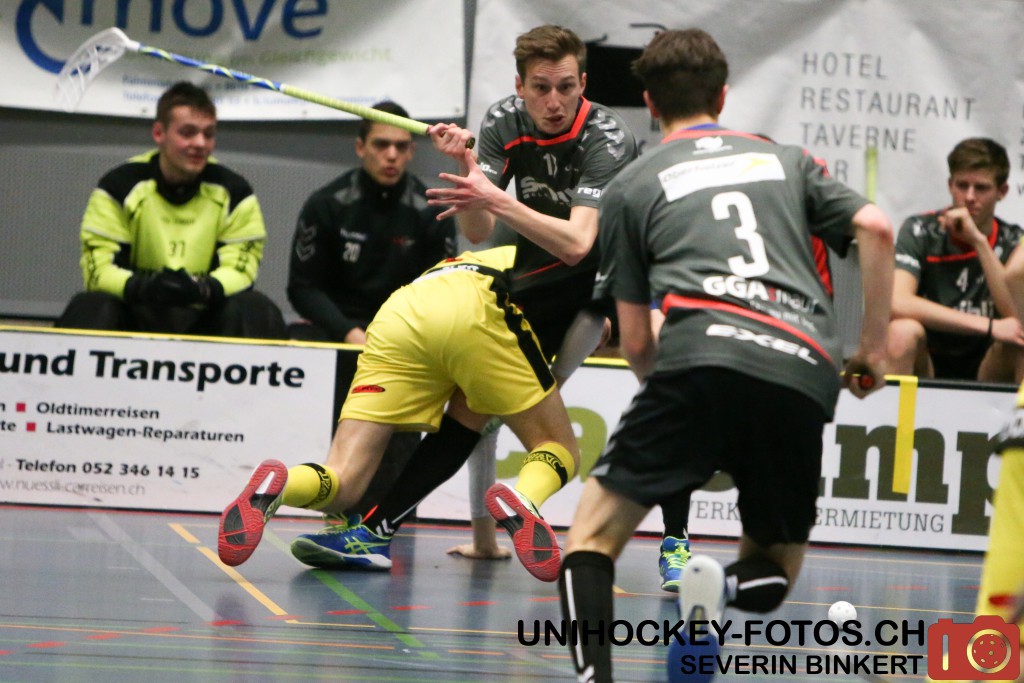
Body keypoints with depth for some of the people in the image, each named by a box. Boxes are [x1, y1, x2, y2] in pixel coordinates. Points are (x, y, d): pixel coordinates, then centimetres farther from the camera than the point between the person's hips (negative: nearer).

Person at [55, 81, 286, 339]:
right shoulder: (121, 185, -7)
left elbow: (240, 269, -9)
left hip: (206, 322, 1)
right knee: (88, 309, -30)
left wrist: (203, 290, -34)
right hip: (135, 316, -1)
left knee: (259, 312, -27)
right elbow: (98, 268, -11)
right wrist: (141, 288, -34)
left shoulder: (232, 191, -3)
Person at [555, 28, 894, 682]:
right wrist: (874, 347, 18)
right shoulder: (786, 159, 27)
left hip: (703, 358, -2)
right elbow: (876, 228, 10)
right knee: (774, 572, 20)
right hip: (806, 378, 2)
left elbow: (636, 342, 19)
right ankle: (726, 585, -17)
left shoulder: (632, 185, 21)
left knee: (593, 535, 10)